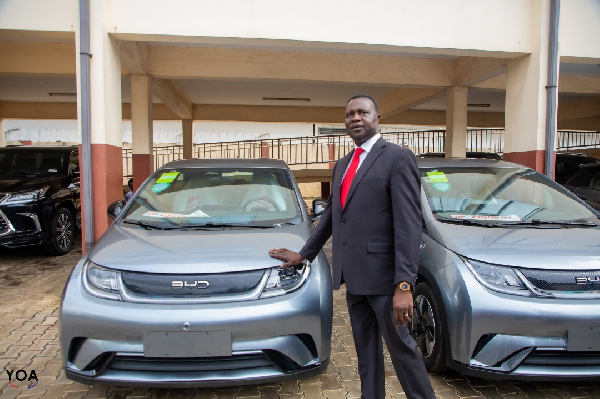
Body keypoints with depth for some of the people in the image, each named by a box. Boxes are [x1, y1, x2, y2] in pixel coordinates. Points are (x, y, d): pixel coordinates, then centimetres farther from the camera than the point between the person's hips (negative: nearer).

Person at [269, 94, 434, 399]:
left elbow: (409, 224, -15)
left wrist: (404, 285, -21)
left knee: (400, 347, 7)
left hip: (383, 275, -7)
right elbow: (330, 215, 23)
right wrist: (303, 254, 24)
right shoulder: (342, 165, 15)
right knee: (366, 350, 18)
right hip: (353, 275, 7)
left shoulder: (397, 158, -8)